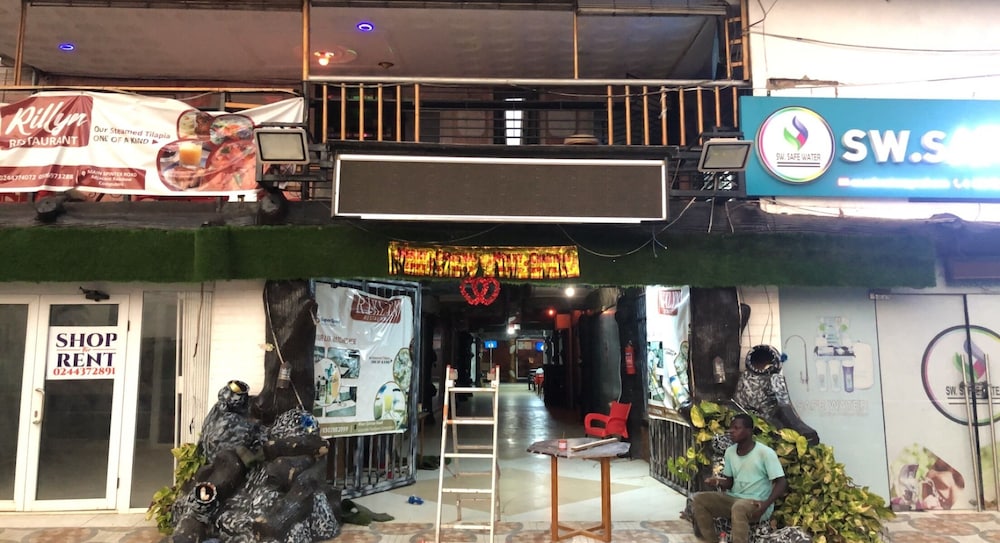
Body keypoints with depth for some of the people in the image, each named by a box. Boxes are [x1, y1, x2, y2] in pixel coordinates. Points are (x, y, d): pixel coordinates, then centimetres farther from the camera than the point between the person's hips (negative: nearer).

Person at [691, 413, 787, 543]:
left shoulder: (766, 452, -13)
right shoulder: (730, 451, 6)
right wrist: (718, 481, -11)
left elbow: (781, 482, -14)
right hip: (734, 499, 7)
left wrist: (766, 504, -28)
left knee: (739, 507, -40)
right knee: (698, 499, -12)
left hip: (757, 504, -7)